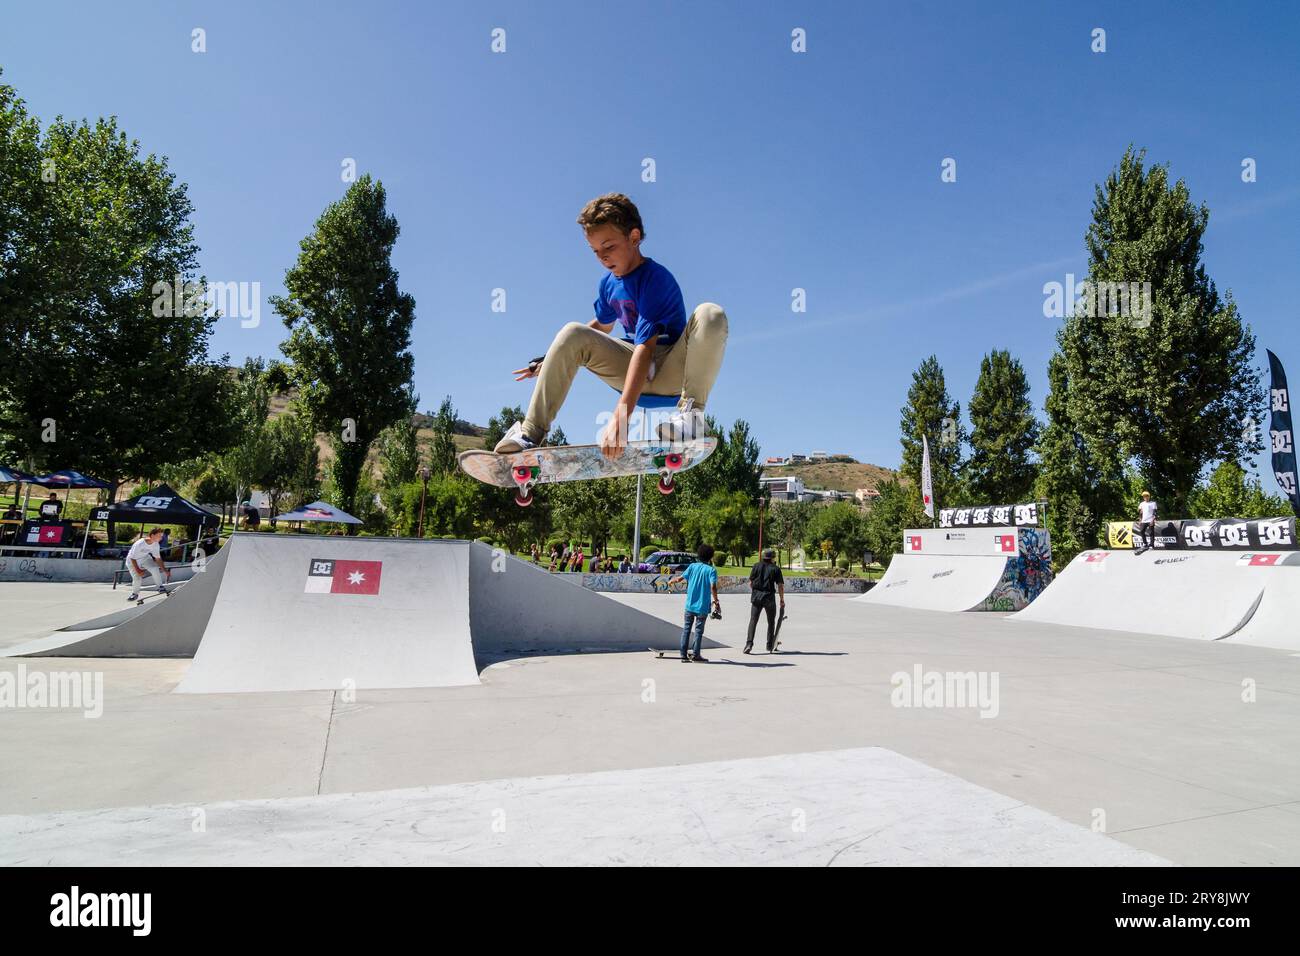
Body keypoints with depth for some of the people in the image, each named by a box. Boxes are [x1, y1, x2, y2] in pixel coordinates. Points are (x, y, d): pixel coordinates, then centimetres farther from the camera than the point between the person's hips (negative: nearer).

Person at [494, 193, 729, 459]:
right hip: (634, 368, 6)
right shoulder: (609, 283, 4)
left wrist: (620, 417, -40)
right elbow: (602, 326, 25)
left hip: (673, 369, -6)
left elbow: (645, 347, -31)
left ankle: (690, 411, -29)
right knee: (572, 333, -14)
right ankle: (529, 436, -20)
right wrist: (550, 360, 20)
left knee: (711, 314, -33)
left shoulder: (656, 278, -20)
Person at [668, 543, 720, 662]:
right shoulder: (711, 570, -7)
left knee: (686, 628, 10)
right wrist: (716, 601, -11)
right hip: (702, 606, -3)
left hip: (690, 604, 3)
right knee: (699, 630, 7)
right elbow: (713, 586, -20)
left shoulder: (693, 566, 2)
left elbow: (680, 578, -2)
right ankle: (695, 655, 10)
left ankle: (683, 655, 10)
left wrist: (671, 581, 19)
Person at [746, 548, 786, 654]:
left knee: (753, 620, 3)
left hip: (756, 596, 1)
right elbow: (780, 586, -3)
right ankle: (770, 647, 16)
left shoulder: (756, 566, 5)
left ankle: (749, 643, -12)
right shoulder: (776, 568, -1)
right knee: (771, 622, 13)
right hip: (769, 597, -1)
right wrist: (782, 600, 6)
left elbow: (750, 583, 5)